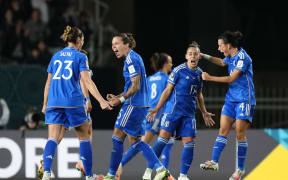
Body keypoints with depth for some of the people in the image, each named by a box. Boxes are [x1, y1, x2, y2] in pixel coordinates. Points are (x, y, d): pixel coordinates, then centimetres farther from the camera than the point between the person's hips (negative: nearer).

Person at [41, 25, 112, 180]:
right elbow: (87, 81, -9)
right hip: (73, 102, -3)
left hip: (54, 102, 4)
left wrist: (45, 104, 25)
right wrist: (101, 101, -12)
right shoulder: (80, 57, 1)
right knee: (84, 137, 11)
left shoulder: (56, 56, 15)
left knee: (52, 138, -5)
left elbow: (48, 83, 17)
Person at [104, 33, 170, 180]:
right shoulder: (134, 58, 17)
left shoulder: (131, 59, -13)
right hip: (140, 105, 10)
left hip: (133, 106, -10)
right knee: (135, 140, 11)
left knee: (117, 137, -4)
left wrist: (121, 99, -17)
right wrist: (118, 97, 16)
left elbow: (135, 86, -18)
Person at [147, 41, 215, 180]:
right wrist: (157, 109, -6)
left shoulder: (199, 73, 9)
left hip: (189, 114, 5)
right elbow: (167, 90, -3)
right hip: (173, 110, -5)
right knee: (163, 138, -9)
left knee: (189, 142, -3)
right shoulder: (178, 71, -7)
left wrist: (204, 113, 24)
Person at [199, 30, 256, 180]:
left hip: (244, 100, -8)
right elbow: (222, 62, 32)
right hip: (231, 99, 8)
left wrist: (210, 78, -15)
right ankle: (214, 162, 0)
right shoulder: (231, 56, 8)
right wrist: (204, 56, 24)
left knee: (240, 134, -5)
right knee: (223, 131, 2)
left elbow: (231, 78, -19)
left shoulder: (242, 58, -18)